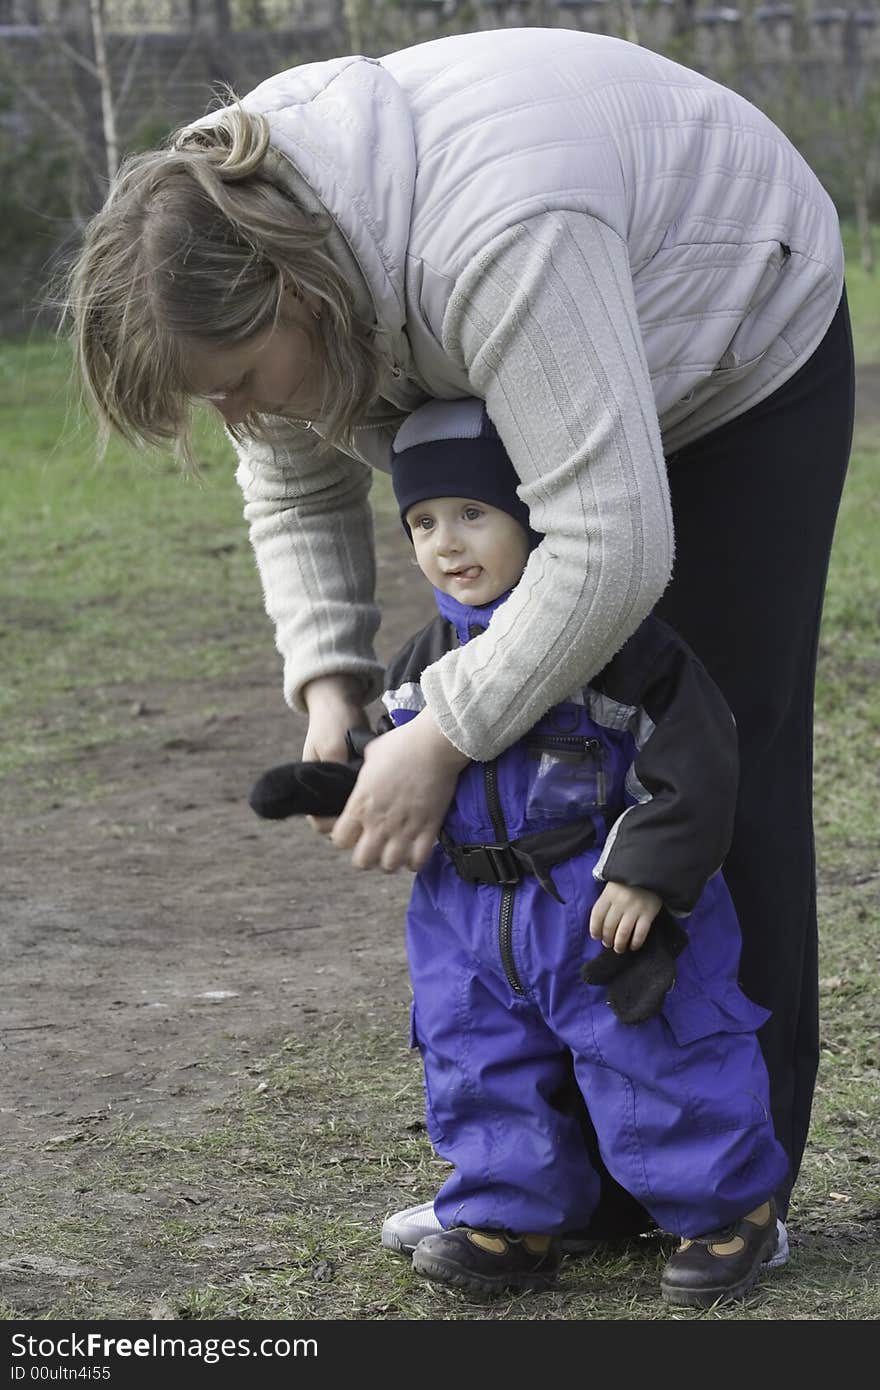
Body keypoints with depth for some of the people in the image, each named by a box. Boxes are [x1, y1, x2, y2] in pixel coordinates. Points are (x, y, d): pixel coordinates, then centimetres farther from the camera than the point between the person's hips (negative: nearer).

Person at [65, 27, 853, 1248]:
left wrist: (442, 738, -37)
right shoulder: (245, 248, -19)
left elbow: (611, 548, -45)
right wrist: (329, 688, -18)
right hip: (542, 400, 7)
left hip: (746, 344, -7)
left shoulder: (497, 245, -45)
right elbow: (297, 492, -4)